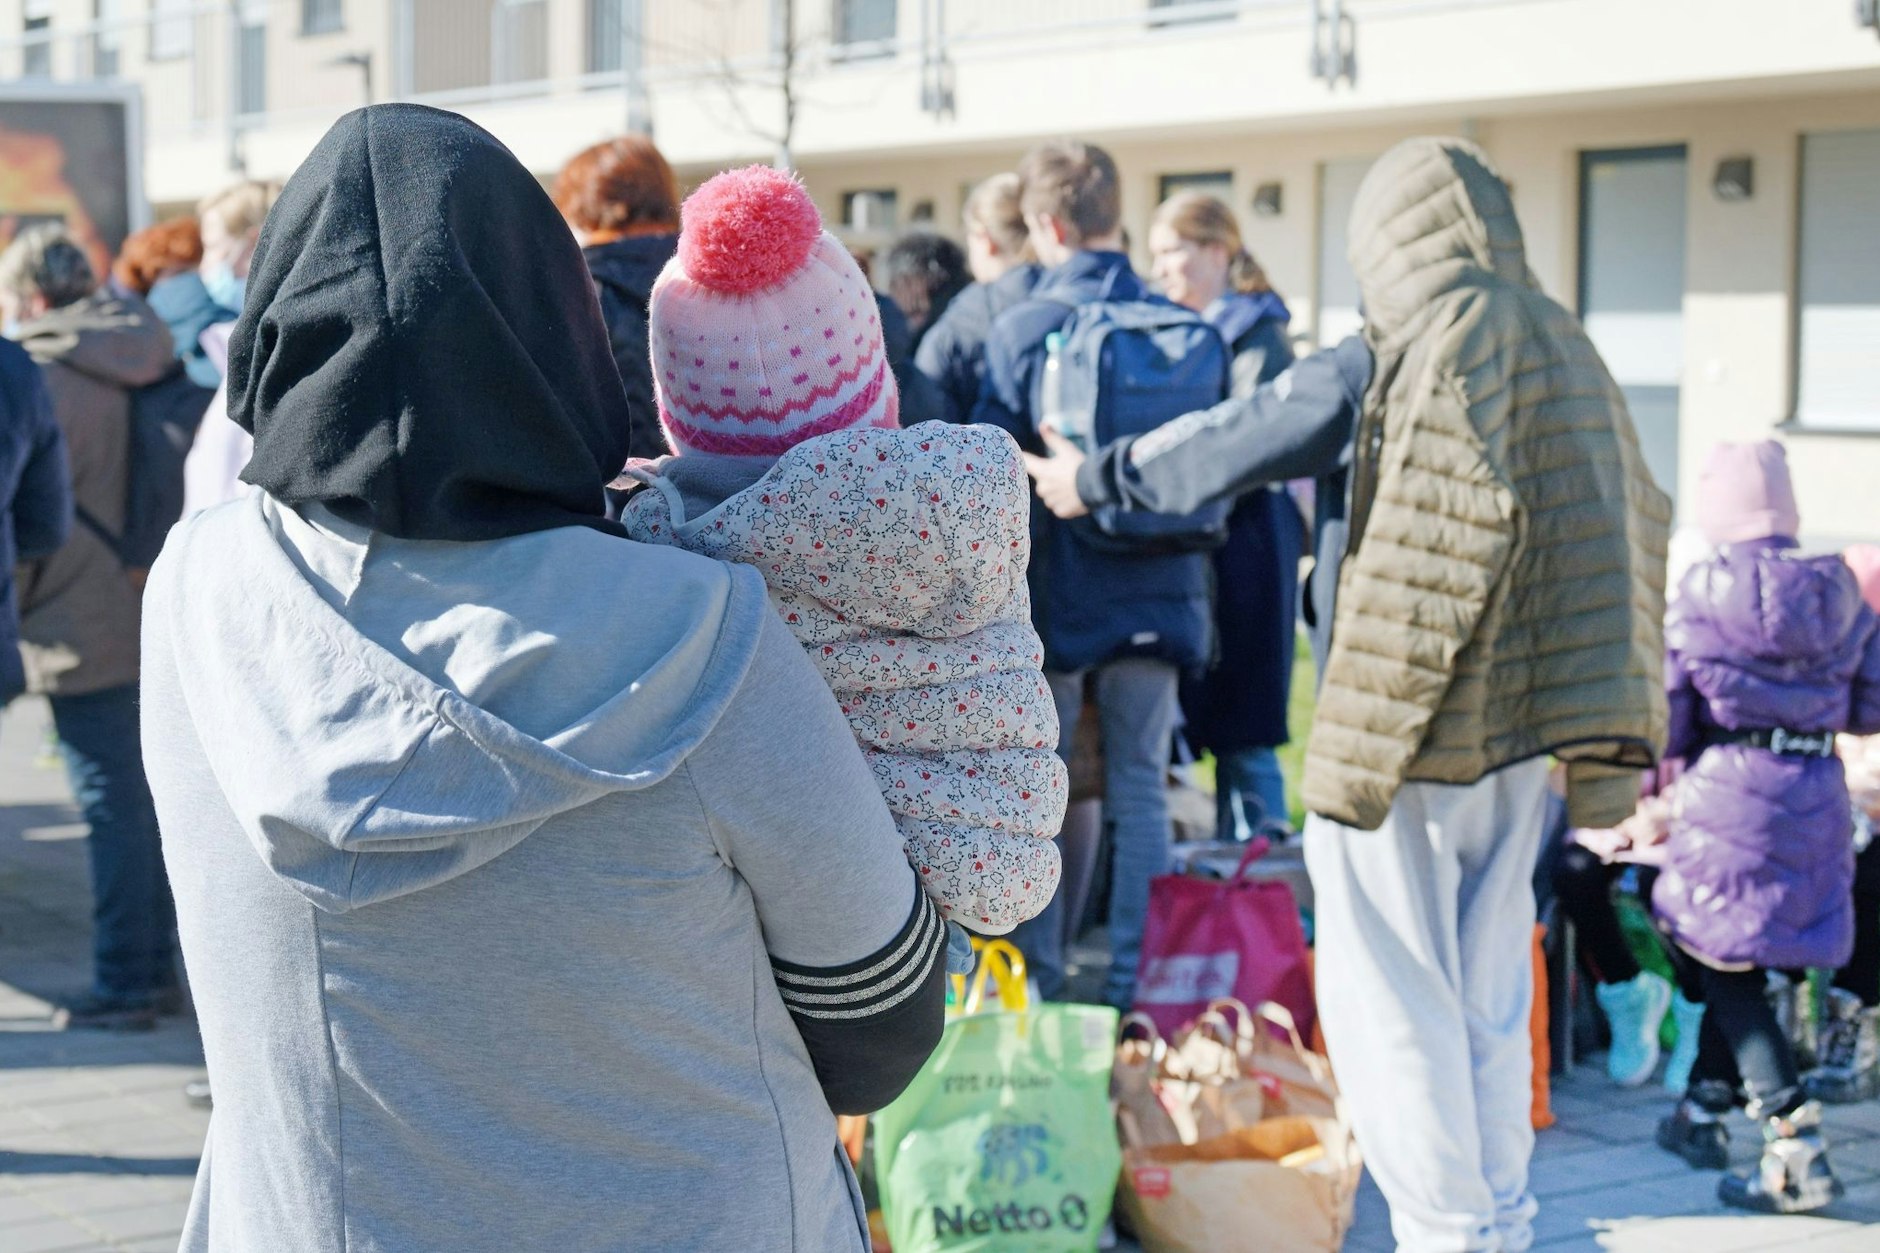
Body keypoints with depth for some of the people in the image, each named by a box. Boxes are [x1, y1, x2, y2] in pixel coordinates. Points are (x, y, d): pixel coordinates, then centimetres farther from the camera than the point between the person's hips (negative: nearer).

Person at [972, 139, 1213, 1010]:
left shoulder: (1020, 331, -9)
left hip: (1054, 597, -3)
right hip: (1159, 595, 3)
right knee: (1140, 791, 9)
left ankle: (1038, 982, 11)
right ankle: (1134, 987, 9)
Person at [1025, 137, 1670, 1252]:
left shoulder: (1381, 370, -12)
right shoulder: (1566, 357, 5)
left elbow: (1223, 447, -1)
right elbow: (1629, 537, 15)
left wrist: (1092, 478, 15)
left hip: (1399, 731, -6)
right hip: (1518, 738, 6)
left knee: (1392, 997, 3)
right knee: (1490, 996, 17)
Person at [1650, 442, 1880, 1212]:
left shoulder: (1702, 597, -7)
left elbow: (1668, 720, -7)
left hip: (1728, 794, -5)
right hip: (1817, 796, 5)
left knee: (1728, 969, 1)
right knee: (1741, 963, 18)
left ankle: (1796, 1148, -8)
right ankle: (1701, 1111, 29)